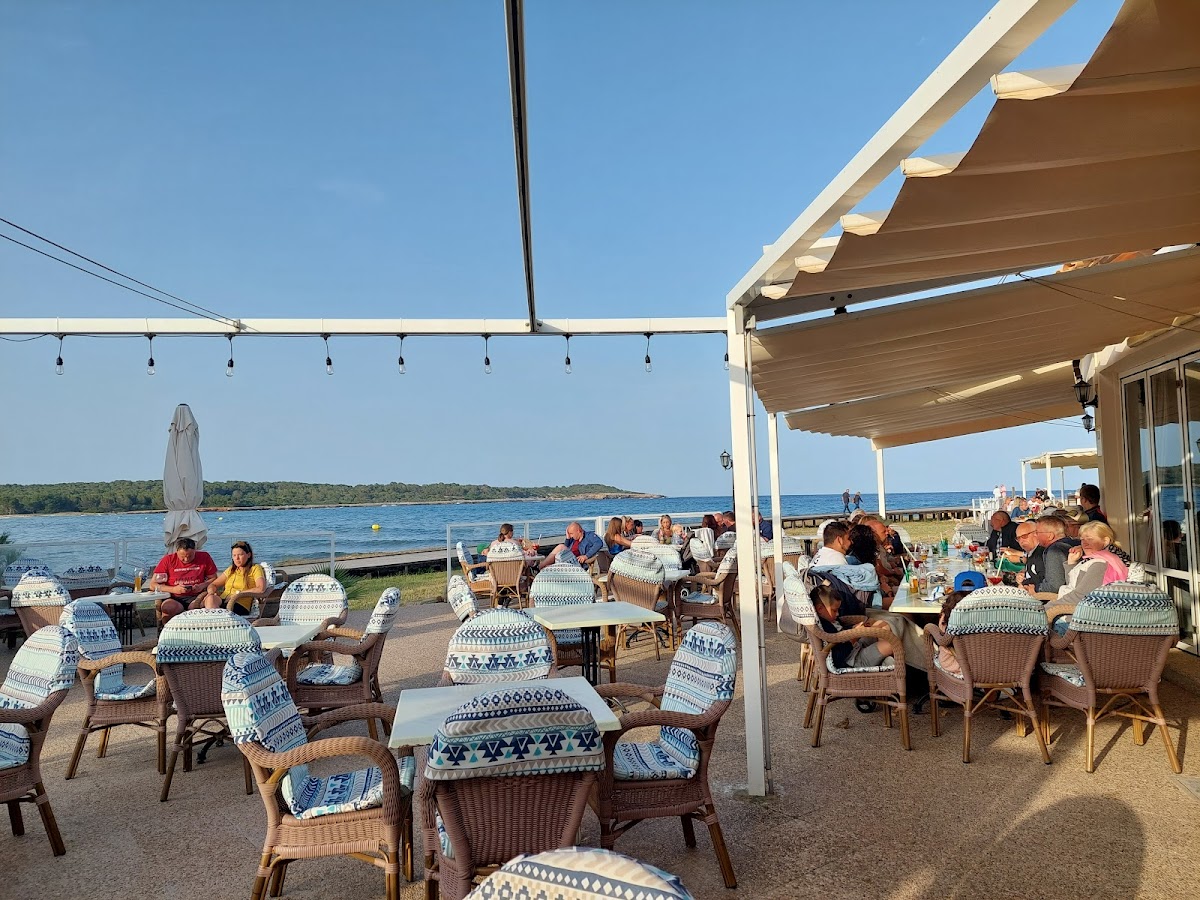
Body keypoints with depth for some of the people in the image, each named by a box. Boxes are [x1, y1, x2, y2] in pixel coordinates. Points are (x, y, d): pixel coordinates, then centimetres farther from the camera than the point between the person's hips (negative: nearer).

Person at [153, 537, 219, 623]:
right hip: (174, 599, 0)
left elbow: (213, 579, 12)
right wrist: (173, 589, -13)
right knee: (168, 607, -36)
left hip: (196, 596, 0)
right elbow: (154, 585, 1)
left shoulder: (204, 557, 4)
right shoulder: (168, 560, 1)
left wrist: (203, 585, -9)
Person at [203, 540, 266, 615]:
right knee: (210, 598, -31)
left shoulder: (255, 568, 10)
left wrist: (239, 594, -9)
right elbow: (213, 585, 27)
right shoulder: (231, 569, 30)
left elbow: (261, 589, -7)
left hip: (240, 605, -5)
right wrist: (211, 593, 3)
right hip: (221, 601, 5)